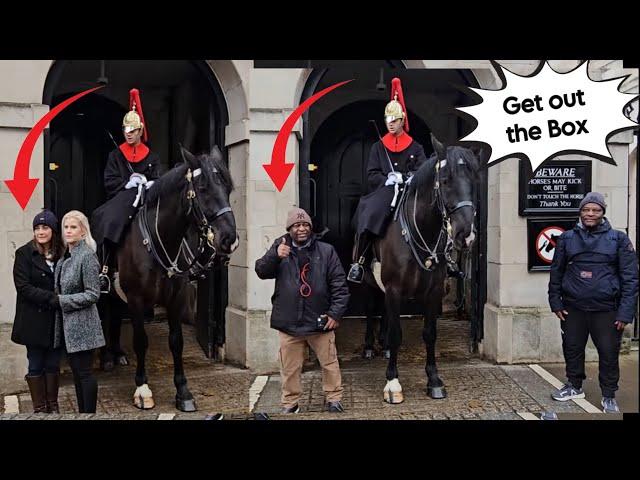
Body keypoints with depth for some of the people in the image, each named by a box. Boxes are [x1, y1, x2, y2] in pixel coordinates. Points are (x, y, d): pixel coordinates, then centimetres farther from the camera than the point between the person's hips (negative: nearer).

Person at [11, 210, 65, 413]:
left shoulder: (61, 255, 3)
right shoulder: (24, 254, -6)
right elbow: (23, 286, -13)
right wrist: (51, 298, -22)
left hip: (56, 320, 3)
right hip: (35, 320, -3)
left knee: (53, 364, 11)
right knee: (35, 366, 6)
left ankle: (53, 405, 22)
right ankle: (39, 408, 17)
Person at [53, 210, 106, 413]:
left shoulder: (87, 256, -15)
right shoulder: (64, 256, 9)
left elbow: (92, 295, -17)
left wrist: (62, 300, -17)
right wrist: (56, 299, 3)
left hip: (81, 324, -8)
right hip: (67, 323, 8)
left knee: (84, 372, -1)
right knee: (76, 371, 15)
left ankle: (89, 413, 10)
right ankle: (82, 412, 26)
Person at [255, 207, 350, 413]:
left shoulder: (326, 251, -1)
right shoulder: (280, 248, 3)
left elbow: (339, 285, -1)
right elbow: (261, 271, -6)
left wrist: (335, 313, -8)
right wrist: (275, 256, -25)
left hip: (320, 320, -1)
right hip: (289, 322, 1)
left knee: (329, 363, 10)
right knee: (290, 368, 11)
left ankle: (334, 399, 26)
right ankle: (290, 403, 25)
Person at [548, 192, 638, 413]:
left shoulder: (618, 239, -1)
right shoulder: (567, 238, 5)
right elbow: (556, 272, 10)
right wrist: (555, 302, 4)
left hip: (606, 310, -2)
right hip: (573, 308, 2)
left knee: (609, 353, 4)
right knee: (572, 349, 13)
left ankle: (609, 396, 20)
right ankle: (574, 386, 32)